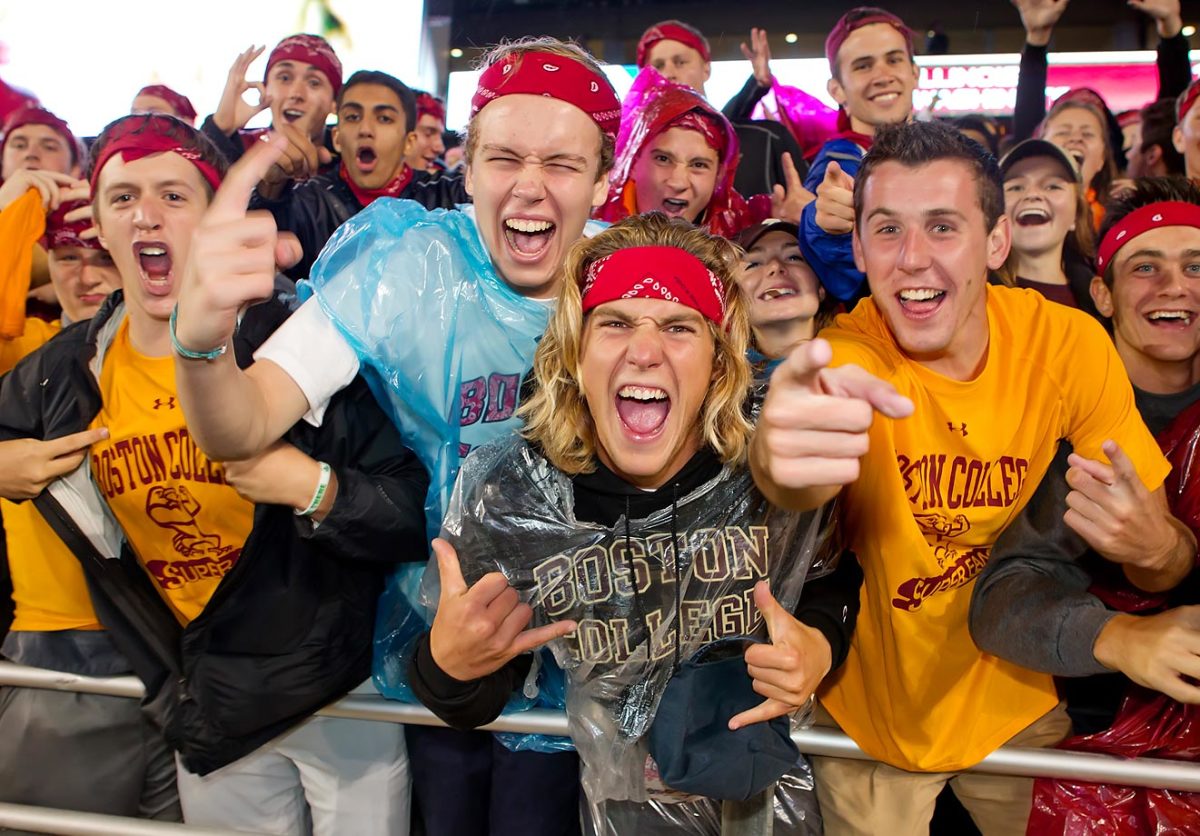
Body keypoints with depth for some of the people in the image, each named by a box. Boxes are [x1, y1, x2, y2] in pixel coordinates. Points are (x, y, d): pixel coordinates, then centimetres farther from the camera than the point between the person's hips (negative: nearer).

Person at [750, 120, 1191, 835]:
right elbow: (805, 488, -45)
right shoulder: (847, 353, -22)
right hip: (872, 715, -1)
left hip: (1019, 702, 2)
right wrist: (780, 455, -69)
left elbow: (1169, 567, -10)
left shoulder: (1068, 342, -16)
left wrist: (1149, 544, -33)